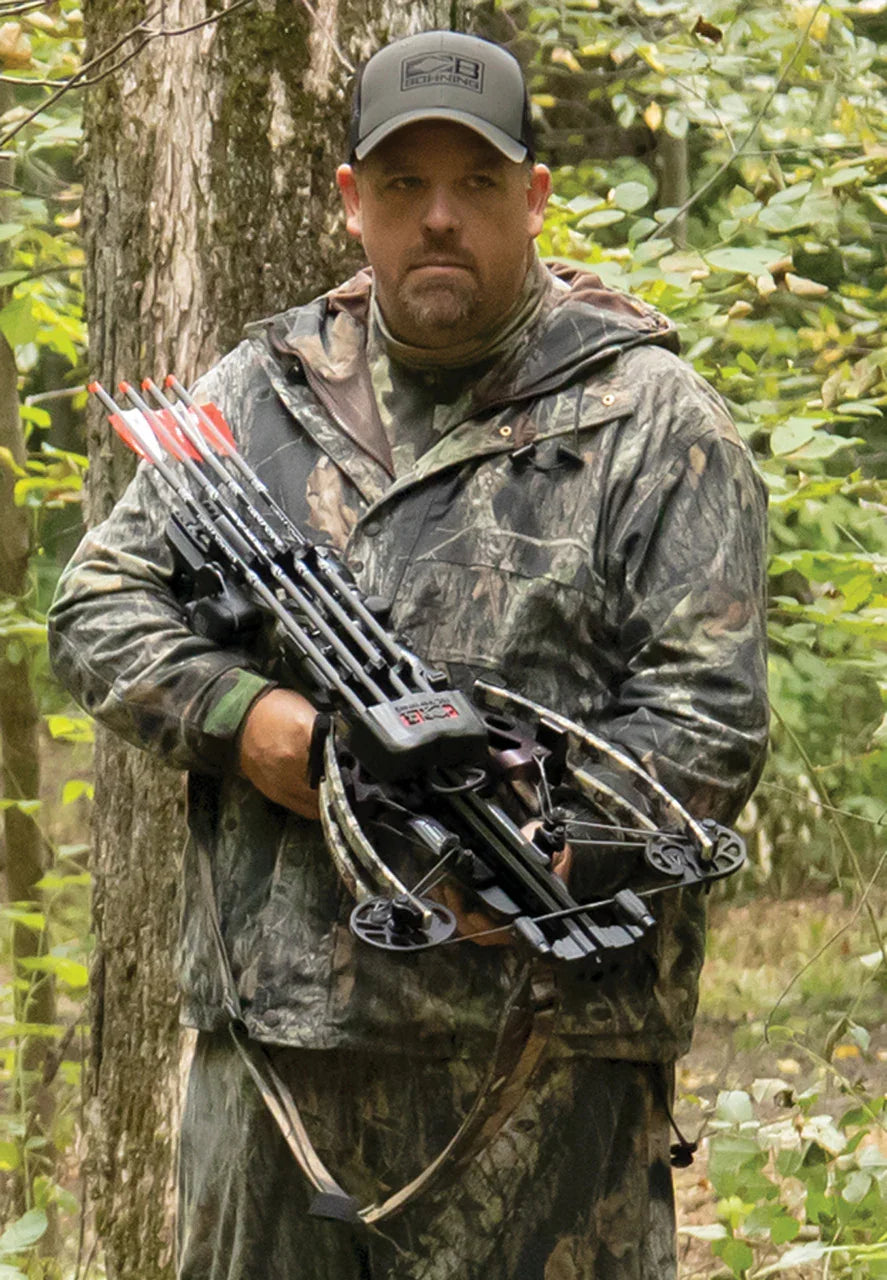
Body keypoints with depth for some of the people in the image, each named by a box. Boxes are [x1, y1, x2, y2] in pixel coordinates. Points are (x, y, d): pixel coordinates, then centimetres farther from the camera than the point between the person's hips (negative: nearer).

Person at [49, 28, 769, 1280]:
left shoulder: (648, 421, 1)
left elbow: (708, 720, -4)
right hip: (271, 1020, 4)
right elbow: (100, 604, 14)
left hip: (540, 1033, -4)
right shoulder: (260, 392, 15)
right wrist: (238, 718, -6)